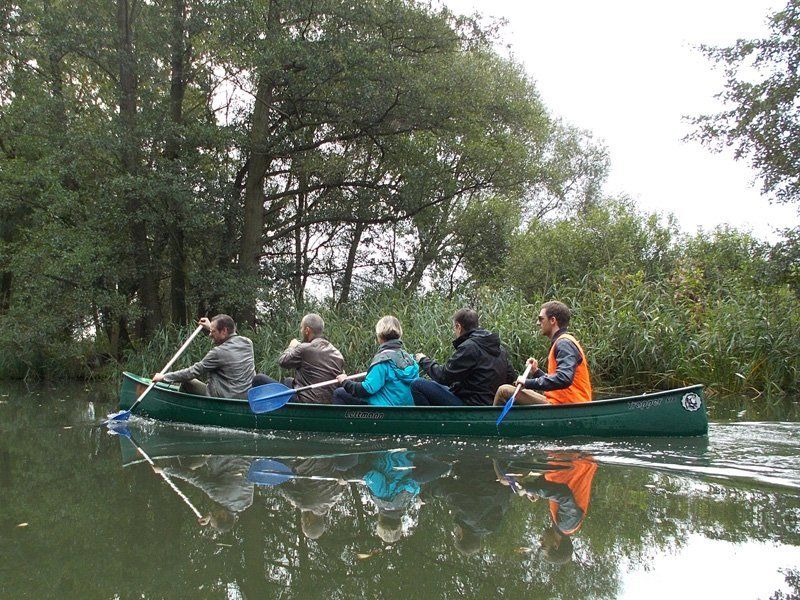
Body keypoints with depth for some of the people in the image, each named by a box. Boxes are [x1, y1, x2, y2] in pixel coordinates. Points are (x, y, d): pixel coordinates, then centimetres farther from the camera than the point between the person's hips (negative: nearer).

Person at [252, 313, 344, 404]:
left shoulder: (305, 348, -16)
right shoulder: (338, 354, 3)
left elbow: (282, 362, -4)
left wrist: (292, 347, 16)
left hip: (304, 400, -8)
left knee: (259, 379, 3)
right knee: (288, 381, 36)